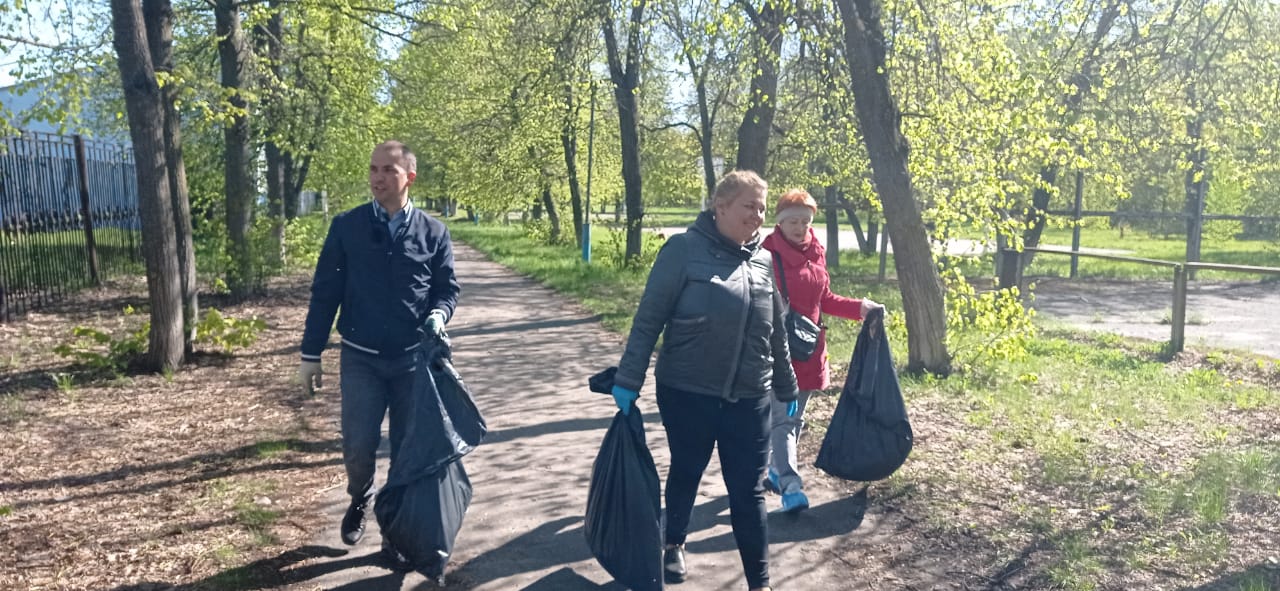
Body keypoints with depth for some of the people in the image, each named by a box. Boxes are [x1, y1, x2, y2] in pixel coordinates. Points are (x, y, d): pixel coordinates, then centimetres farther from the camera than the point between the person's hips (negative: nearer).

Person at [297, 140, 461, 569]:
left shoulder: (433, 232, 1)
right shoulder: (346, 227, 0)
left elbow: (448, 289, 7)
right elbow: (325, 292, 2)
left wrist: (438, 315, -17)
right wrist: (311, 354, 1)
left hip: (413, 360, 1)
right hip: (361, 358, 0)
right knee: (357, 447, -3)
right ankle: (359, 501, 31)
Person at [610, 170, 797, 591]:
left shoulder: (763, 260, 5)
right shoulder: (685, 249, -11)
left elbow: (776, 334, 13)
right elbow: (649, 319, -11)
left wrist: (787, 389, 18)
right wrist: (628, 380, -14)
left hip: (748, 399, 3)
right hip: (686, 394, -3)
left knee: (748, 491, 6)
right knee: (686, 474, 16)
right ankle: (674, 544, 42)